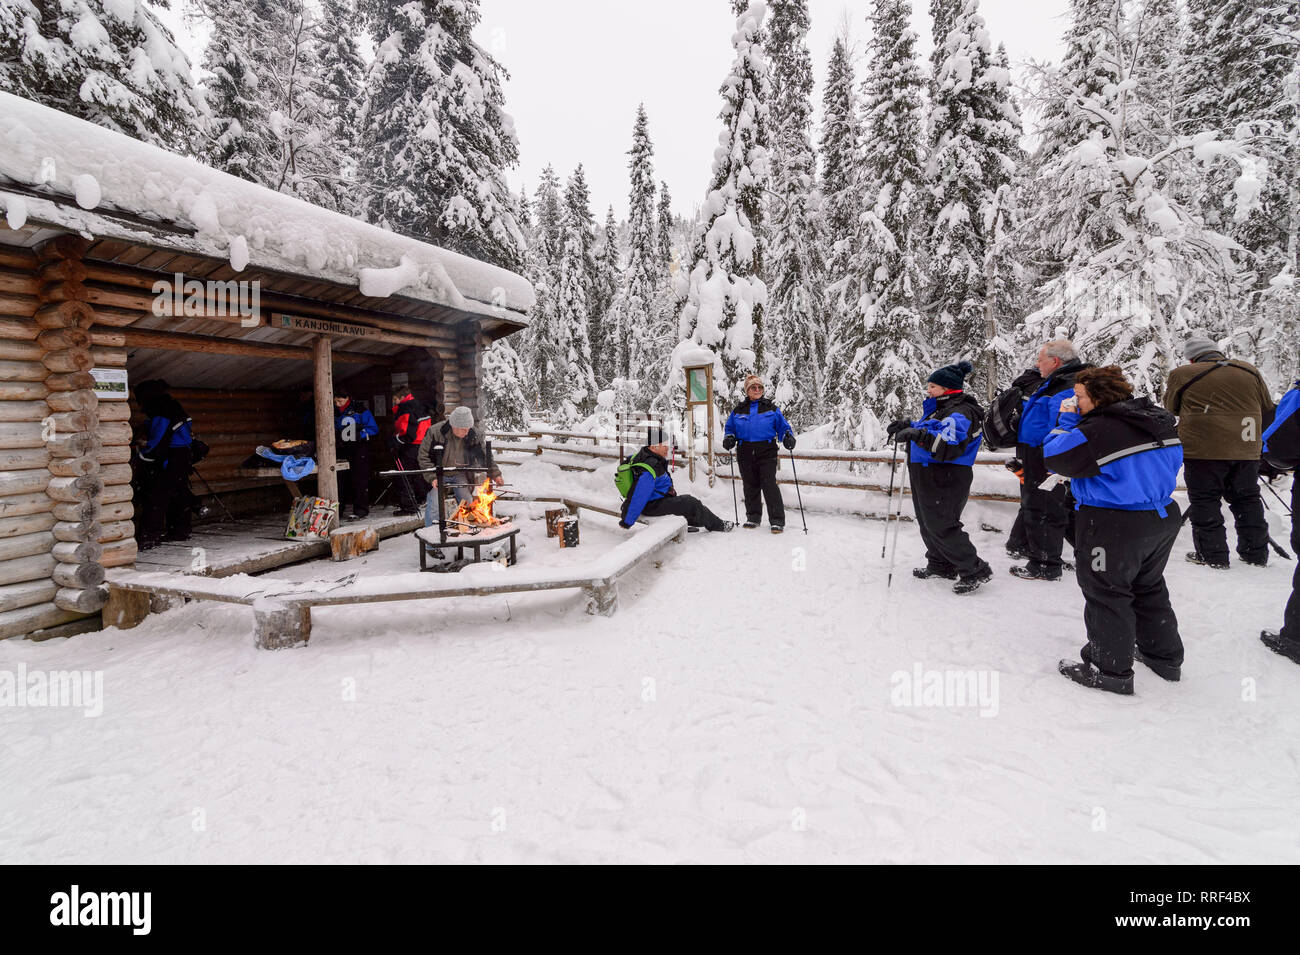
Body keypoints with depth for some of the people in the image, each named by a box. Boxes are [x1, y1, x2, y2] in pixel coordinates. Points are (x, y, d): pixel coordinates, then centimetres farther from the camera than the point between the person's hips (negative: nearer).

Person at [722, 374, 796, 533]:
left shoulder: (771, 408, 8)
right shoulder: (738, 410, 12)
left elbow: (783, 426, 11)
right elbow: (730, 428, 21)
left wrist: (788, 437, -9)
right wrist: (729, 438, 0)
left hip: (767, 453, -2)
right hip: (746, 454, 3)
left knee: (769, 485, -11)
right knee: (750, 486, 7)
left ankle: (777, 520, -6)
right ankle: (753, 517, 21)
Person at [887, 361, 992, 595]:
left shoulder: (960, 413, -16)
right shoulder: (938, 407, 15)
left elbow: (949, 447, -31)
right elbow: (927, 433, 31)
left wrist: (918, 434, -39)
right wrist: (907, 426, 13)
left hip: (944, 480, -10)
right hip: (927, 477, 10)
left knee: (941, 527, -9)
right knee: (928, 523, 17)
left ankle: (976, 571, 2)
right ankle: (940, 566, 30)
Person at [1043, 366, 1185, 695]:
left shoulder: (1096, 431, -22)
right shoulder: (1161, 421, 7)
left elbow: (1053, 457, -14)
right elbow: (1171, 462, 20)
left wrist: (1067, 421, -3)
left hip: (1114, 526, -9)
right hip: (1164, 519, 9)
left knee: (1106, 593, 3)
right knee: (1149, 587, 24)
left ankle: (1111, 670, 12)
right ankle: (1165, 656, 37)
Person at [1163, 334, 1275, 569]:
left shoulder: (1183, 374, -6)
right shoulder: (1250, 371, 10)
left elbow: (1171, 407, 8)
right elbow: (1268, 410, 18)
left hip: (1204, 451, -5)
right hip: (1246, 451, 5)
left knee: (1204, 501, 3)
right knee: (1246, 499, 16)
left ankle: (1213, 556, 4)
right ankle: (1256, 554, 24)